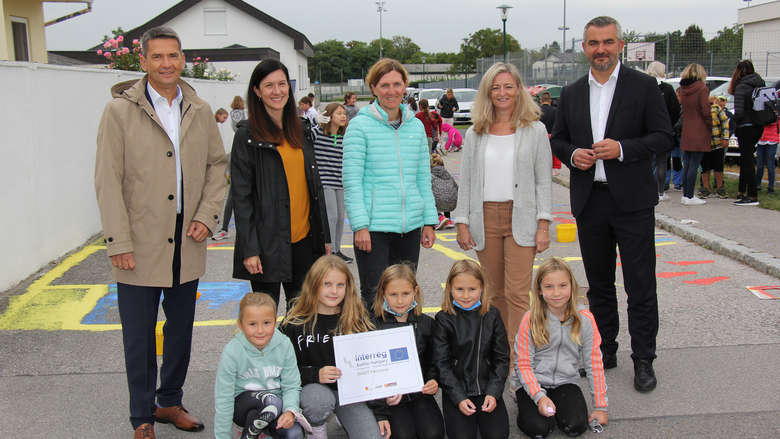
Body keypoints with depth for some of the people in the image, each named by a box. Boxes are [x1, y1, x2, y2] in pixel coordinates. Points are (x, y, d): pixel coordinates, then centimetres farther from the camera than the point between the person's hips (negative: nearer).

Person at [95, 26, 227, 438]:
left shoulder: (200, 111, 6)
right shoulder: (120, 110, -6)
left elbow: (217, 164, 13)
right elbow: (108, 181, -8)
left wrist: (206, 216, 0)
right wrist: (119, 242, -12)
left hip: (186, 245, 4)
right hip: (139, 246, -4)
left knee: (181, 330, 16)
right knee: (139, 338, 6)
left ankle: (170, 402, 34)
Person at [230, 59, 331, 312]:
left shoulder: (300, 132, 11)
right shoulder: (247, 135, -6)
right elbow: (241, 196, -9)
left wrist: (324, 236, 12)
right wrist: (249, 249, -15)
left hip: (304, 239, 5)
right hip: (268, 242, -5)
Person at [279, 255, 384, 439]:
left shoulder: (357, 320, -2)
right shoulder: (295, 322, -5)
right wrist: (316, 374, -20)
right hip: (312, 388, -1)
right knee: (320, 400, -35)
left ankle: (344, 418, 14)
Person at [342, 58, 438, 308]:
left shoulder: (416, 126, 10)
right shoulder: (360, 126, -4)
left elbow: (424, 179, 14)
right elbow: (352, 181, -8)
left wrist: (429, 222, 9)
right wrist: (360, 225, -15)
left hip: (410, 227, 5)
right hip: (374, 227, -4)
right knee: (374, 297, -1)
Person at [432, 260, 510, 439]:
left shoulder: (492, 315, 0)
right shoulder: (444, 319, -5)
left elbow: (502, 359, 3)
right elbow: (441, 363, -6)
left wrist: (493, 392, -8)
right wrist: (459, 398, -13)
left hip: (488, 389, 2)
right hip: (456, 390, -2)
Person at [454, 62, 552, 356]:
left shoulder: (535, 130, 4)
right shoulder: (475, 134, 10)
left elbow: (544, 180, 2)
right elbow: (465, 181, 10)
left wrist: (543, 225, -5)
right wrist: (462, 223, 2)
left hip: (520, 219, -2)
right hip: (485, 219, 3)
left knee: (517, 294, -8)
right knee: (494, 293, 10)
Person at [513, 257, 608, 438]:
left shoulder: (585, 319, -6)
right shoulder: (531, 320, -10)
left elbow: (594, 364, -1)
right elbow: (523, 364, -8)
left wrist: (600, 407, 0)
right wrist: (539, 397, -21)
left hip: (566, 381, 2)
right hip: (533, 383, -2)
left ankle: (556, 405, 9)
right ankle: (526, 405, 9)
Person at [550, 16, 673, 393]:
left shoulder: (644, 87, -1)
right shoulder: (571, 93, 10)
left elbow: (664, 138, -4)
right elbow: (557, 139, 15)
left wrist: (622, 148, -19)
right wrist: (572, 154, -7)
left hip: (632, 201, -4)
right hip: (589, 202, 4)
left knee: (641, 286, 0)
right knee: (598, 284, 14)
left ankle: (643, 360, 12)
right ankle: (605, 351, 27)